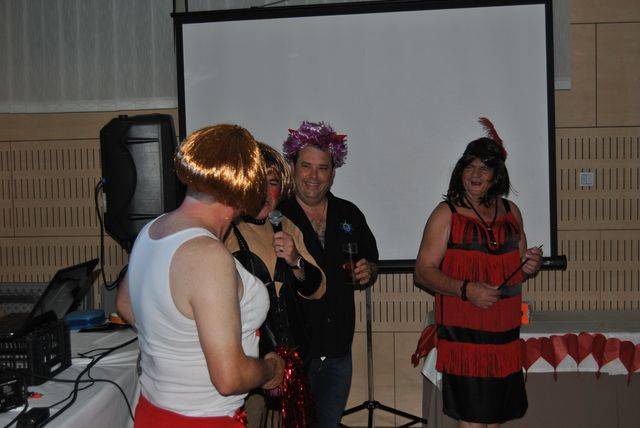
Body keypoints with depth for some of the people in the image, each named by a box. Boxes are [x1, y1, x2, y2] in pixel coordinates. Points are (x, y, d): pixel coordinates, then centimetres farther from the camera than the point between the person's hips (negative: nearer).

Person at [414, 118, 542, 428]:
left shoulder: (510, 211, 12)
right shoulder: (446, 214, -5)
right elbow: (423, 271, -8)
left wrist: (530, 266, 0)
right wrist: (466, 289, -21)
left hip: (505, 333, 5)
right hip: (464, 334, -5)